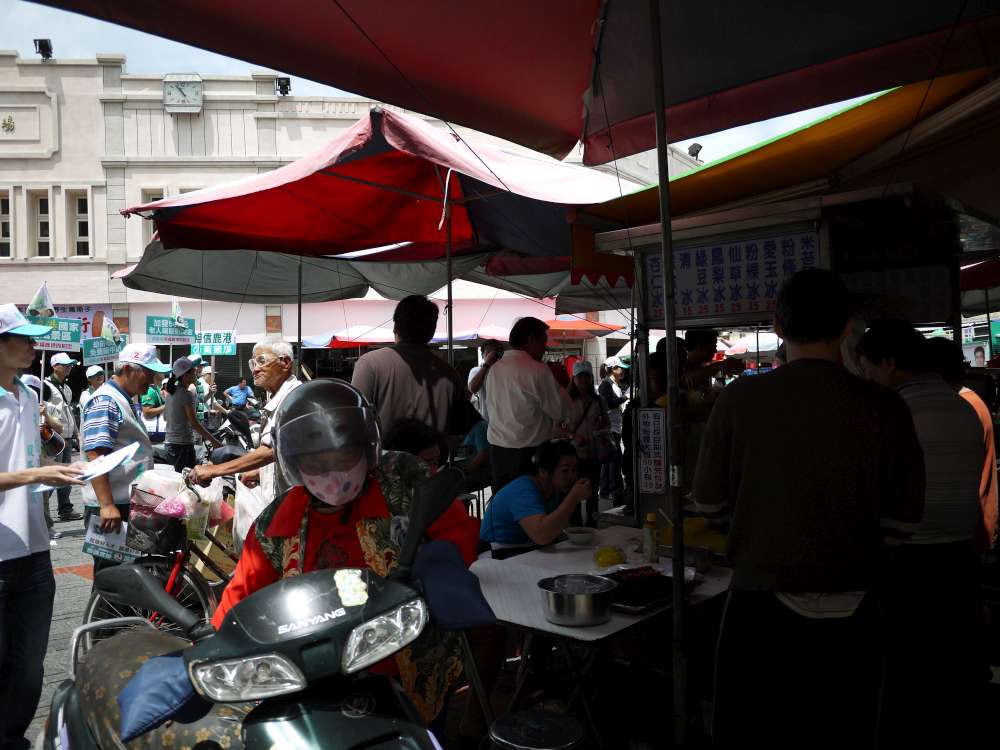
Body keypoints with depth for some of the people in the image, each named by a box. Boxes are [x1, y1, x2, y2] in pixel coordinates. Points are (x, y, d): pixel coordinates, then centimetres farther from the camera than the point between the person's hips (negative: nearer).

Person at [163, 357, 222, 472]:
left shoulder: (171, 392, 10)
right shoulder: (186, 394, -14)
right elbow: (194, 423, -16)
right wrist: (214, 441, -13)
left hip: (170, 442, 9)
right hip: (183, 444, -9)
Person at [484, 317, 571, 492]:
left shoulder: (494, 369, 7)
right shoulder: (537, 370, -13)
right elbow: (561, 412, -8)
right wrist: (560, 383, 7)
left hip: (497, 451, 7)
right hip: (529, 453, -7)